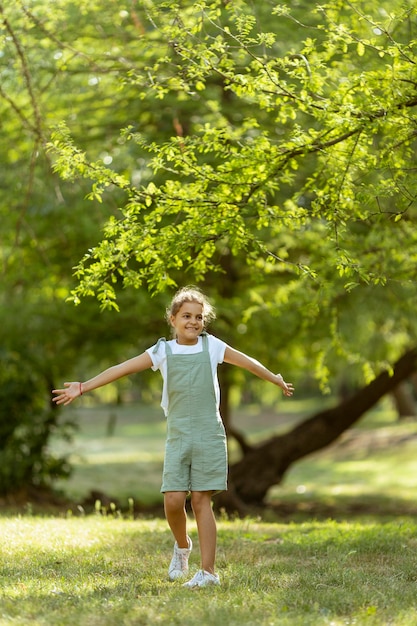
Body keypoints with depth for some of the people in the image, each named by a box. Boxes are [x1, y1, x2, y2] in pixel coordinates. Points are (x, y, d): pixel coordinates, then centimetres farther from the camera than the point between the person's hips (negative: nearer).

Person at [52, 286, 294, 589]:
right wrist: (83, 387, -6)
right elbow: (122, 369, 0)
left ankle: (209, 571, 0)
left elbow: (248, 362, 20)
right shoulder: (163, 351, 5)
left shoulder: (212, 346, 6)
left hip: (209, 435, -1)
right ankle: (182, 546, 21)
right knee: (173, 499, -10)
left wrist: (277, 380, 31)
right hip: (178, 436, 1)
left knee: (201, 500, -5)